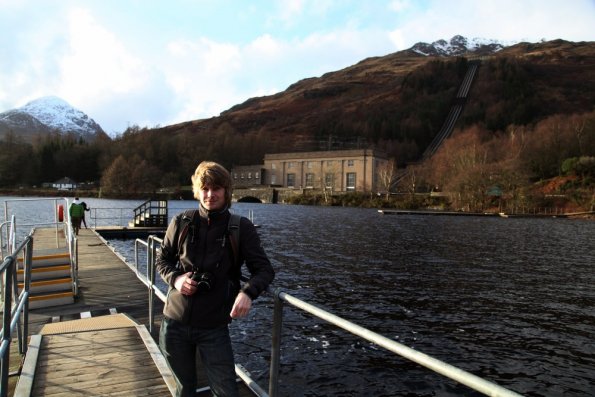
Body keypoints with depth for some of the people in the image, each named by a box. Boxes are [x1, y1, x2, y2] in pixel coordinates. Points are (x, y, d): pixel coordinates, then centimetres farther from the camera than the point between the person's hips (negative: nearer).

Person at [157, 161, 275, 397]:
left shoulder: (241, 228, -8)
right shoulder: (181, 223, -2)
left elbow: (264, 269, -7)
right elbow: (162, 260, 10)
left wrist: (248, 292, -28)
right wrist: (175, 278, -12)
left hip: (213, 328, -2)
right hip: (174, 324, 2)